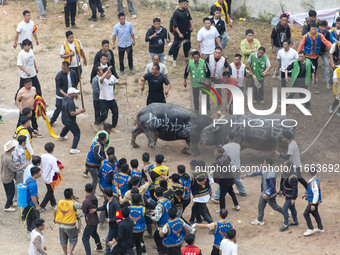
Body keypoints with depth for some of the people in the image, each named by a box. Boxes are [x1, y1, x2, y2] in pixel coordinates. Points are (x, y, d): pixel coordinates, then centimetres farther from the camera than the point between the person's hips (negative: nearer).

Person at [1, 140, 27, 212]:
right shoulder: (8, 159, -34)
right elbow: (14, 169, -26)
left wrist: (14, 165, 2)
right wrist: (23, 166, -14)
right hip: (8, 178, -9)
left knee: (9, 192, 25)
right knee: (11, 192, 9)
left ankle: (10, 203, 42)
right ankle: (7, 207, 18)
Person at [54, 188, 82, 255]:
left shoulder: (60, 202, -4)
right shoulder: (73, 203, -18)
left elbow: (55, 211, 6)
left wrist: (55, 219, 24)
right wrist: (76, 199, 2)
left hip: (61, 225, 5)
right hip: (70, 227, -5)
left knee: (63, 240, 21)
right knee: (73, 240, 12)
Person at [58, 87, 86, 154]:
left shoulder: (65, 98, 0)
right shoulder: (70, 102, -29)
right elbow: (72, 113, -31)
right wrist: (80, 111, -20)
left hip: (64, 119, 9)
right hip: (70, 121, -9)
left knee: (67, 126, 41)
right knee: (77, 134, -3)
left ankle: (61, 136, 68)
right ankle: (73, 149, -11)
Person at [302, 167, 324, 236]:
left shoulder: (314, 182, -27)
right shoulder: (316, 179, 4)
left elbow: (316, 194, -28)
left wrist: (313, 204, -26)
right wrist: (306, 194, 26)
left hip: (314, 202, -10)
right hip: (314, 201, 10)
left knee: (306, 214, -4)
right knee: (315, 214, 21)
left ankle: (311, 229, -1)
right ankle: (320, 228, 32)